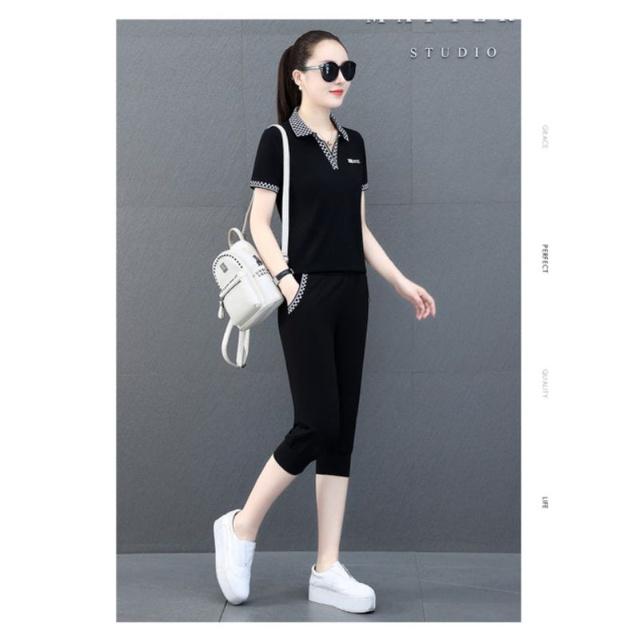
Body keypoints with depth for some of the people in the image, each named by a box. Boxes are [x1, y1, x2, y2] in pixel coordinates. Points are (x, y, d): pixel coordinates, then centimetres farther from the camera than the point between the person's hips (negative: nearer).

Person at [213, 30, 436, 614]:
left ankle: (328, 570, 10)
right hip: (306, 296, -6)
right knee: (317, 424, -11)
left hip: (352, 296, 6)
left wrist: (404, 284, 13)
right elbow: (259, 224, -7)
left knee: (343, 429, 4)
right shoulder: (278, 139, -3)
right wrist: (286, 280, -22)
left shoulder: (353, 143, 14)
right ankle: (240, 527, 11)